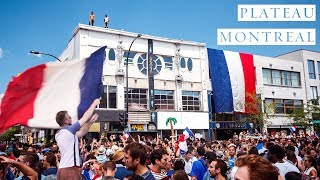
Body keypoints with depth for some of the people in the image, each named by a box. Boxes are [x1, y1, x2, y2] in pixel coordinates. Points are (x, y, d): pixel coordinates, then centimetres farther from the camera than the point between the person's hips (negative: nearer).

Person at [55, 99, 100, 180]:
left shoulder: (58, 134, 13)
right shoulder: (69, 130, -11)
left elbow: (81, 132, 21)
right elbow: (85, 116, -2)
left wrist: (90, 122, 21)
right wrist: (94, 103, 9)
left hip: (61, 169, 9)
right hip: (70, 169, -9)